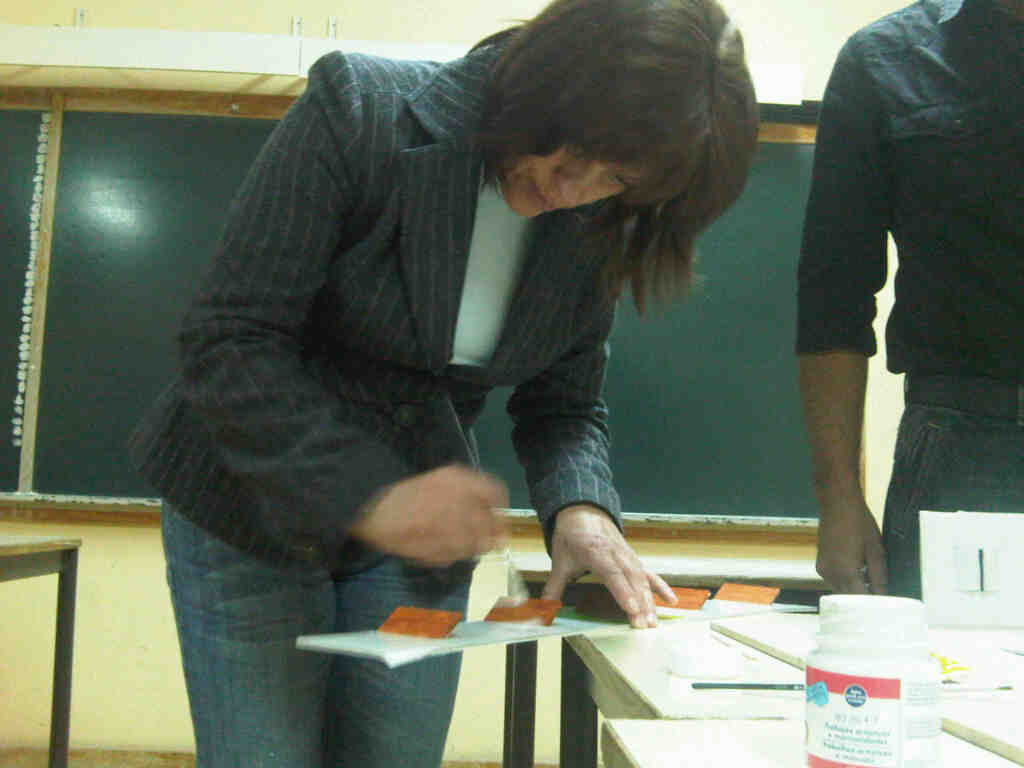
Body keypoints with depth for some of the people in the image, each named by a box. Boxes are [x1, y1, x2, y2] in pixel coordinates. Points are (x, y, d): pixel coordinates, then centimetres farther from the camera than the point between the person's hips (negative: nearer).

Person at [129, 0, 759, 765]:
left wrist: (581, 506, -20)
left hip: (424, 530, 4)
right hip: (251, 509, -3)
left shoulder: (595, 229, -5)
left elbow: (564, 406, 2)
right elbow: (229, 342, -22)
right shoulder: (360, 108, -19)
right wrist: (369, 495, -33)